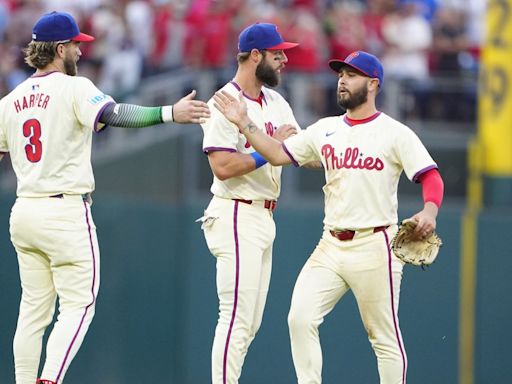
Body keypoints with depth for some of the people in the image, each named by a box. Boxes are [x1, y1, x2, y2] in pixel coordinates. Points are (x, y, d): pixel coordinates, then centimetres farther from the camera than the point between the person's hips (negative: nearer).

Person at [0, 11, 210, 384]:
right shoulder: (74, 88, -9)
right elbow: (112, 114, -27)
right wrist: (168, 113, -35)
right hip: (66, 213, -6)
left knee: (33, 309, 11)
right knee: (78, 304, -3)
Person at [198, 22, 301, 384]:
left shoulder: (277, 103, 14)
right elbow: (223, 166, -22)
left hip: (264, 218, 9)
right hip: (237, 217, -9)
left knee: (249, 324, 11)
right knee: (237, 318, -12)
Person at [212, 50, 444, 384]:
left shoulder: (395, 133, -4)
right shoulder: (325, 130, 12)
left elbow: (431, 176, -10)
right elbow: (279, 154, 11)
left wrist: (430, 210, -30)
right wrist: (244, 124, 1)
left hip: (374, 246, -5)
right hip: (331, 246, 5)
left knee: (385, 337, 0)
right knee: (301, 318, -9)